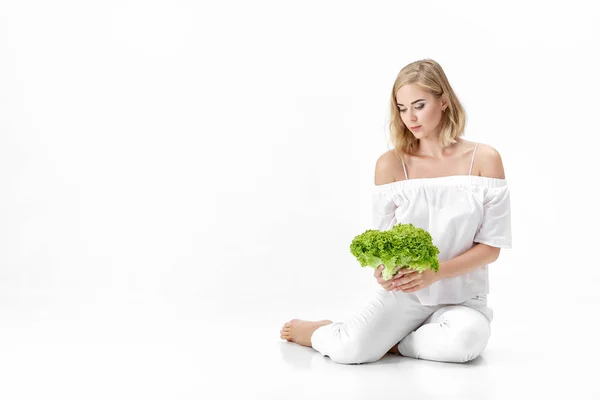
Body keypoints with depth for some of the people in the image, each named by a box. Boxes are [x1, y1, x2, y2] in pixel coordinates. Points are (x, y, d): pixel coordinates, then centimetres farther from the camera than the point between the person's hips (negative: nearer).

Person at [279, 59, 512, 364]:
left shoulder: (484, 159, -5)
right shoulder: (391, 164, -3)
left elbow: (491, 246, -6)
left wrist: (435, 273, -20)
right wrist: (383, 270, -23)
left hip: (462, 297, 0)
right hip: (404, 292, 0)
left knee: (465, 343, -35)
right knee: (349, 351, -25)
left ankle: (387, 341, -6)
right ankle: (320, 331, 12)